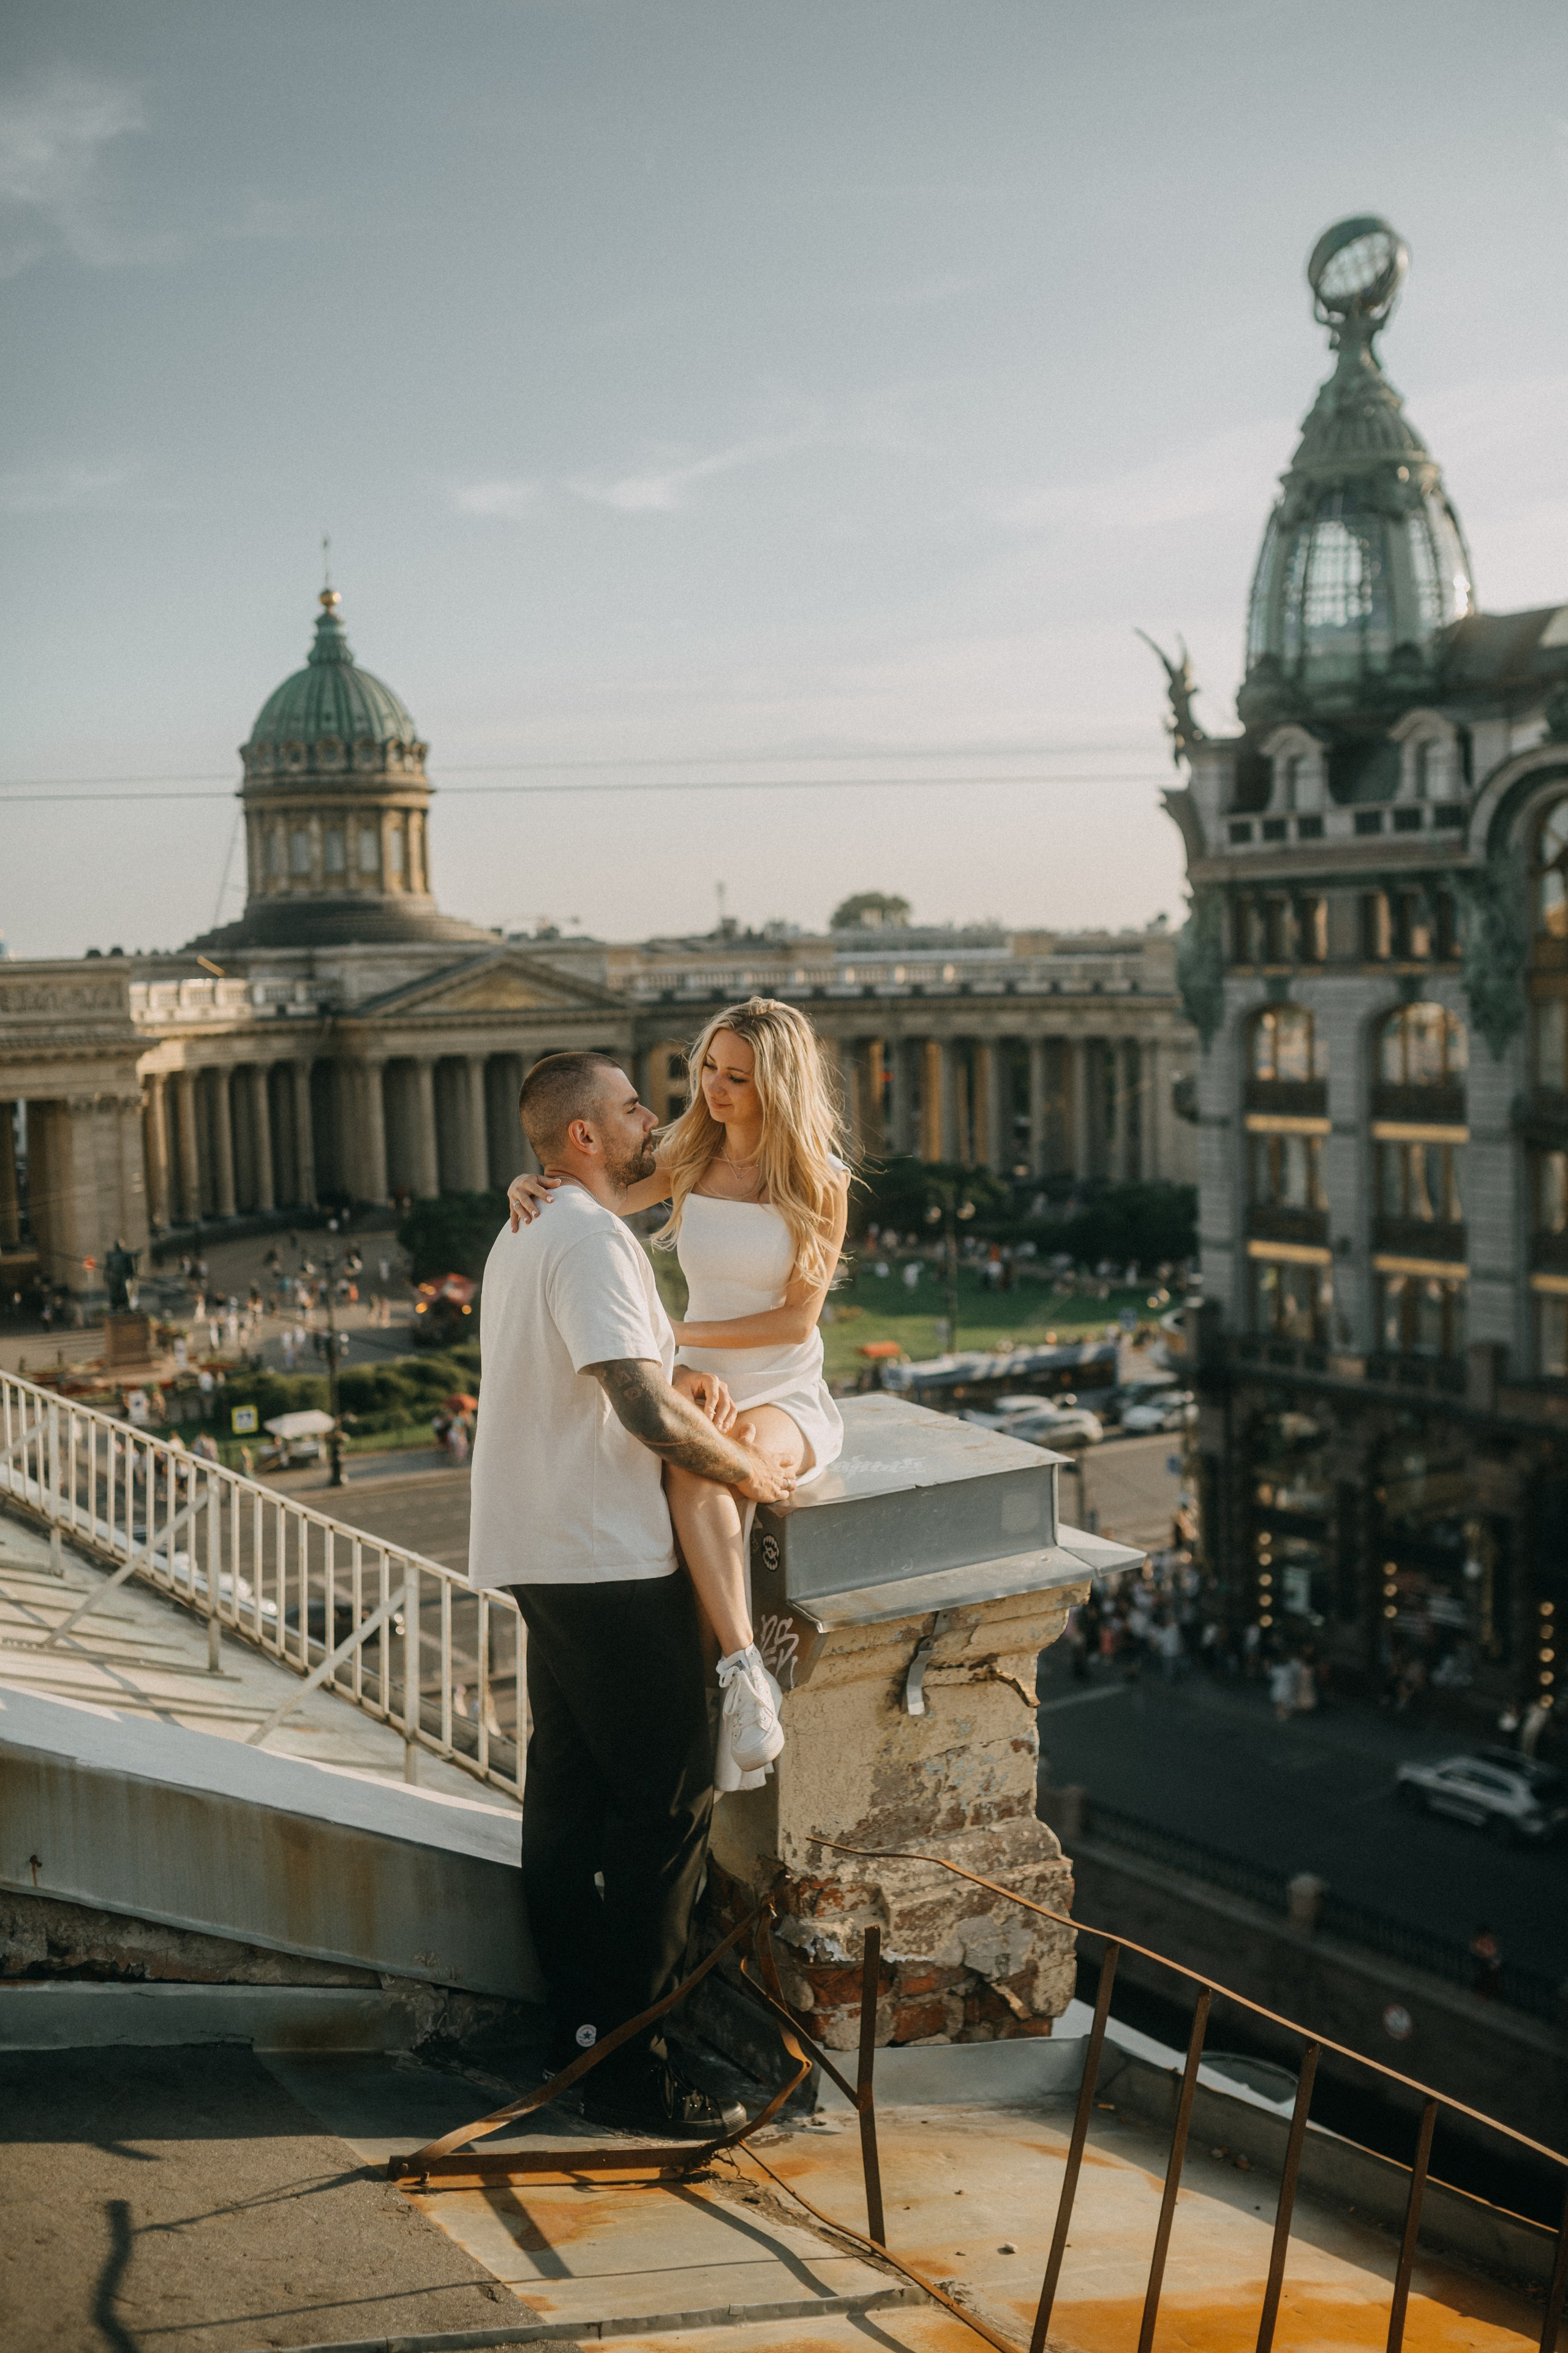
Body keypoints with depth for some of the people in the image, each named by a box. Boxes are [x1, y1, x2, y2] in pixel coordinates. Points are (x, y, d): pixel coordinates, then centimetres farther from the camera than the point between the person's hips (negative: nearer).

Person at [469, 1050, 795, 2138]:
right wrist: (752, 1470, -9)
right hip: (606, 1560, -10)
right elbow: (646, 1413, -24)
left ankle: (579, 2031, 23)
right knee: (669, 1796, -4)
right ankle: (627, 2060, 2)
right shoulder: (593, 1239, -17)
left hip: (544, 1553, 10)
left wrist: (682, 1375, 5)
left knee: (569, 1790, 14)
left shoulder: (526, 1232, 17)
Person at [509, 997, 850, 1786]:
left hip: (789, 1402, -3)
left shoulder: (819, 1183, -5)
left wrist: (679, 1333, -16)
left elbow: (797, 1319, -9)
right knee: (691, 1469, -35)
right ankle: (744, 1669, -38)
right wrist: (529, 1184, -14)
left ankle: (734, 1681, -34)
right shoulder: (686, 1163, 6)